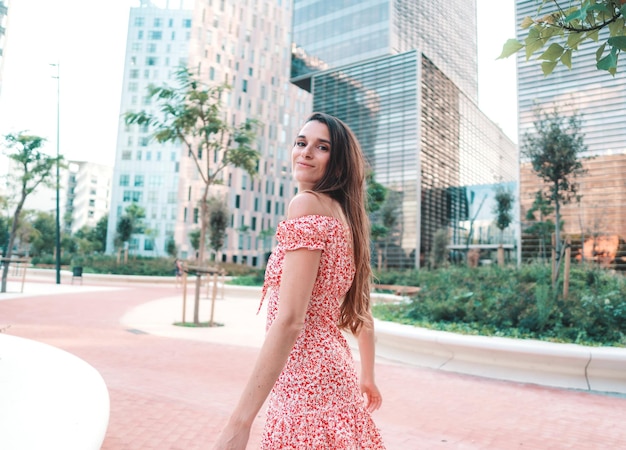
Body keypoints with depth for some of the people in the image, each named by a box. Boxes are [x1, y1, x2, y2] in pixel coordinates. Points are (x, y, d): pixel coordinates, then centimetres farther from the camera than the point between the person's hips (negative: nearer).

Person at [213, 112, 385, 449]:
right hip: (337, 375, 9)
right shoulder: (347, 214, 10)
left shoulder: (307, 204, -16)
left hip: (305, 382, -9)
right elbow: (361, 313, 17)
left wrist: (238, 421, -22)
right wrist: (367, 378, 29)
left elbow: (290, 320, -24)